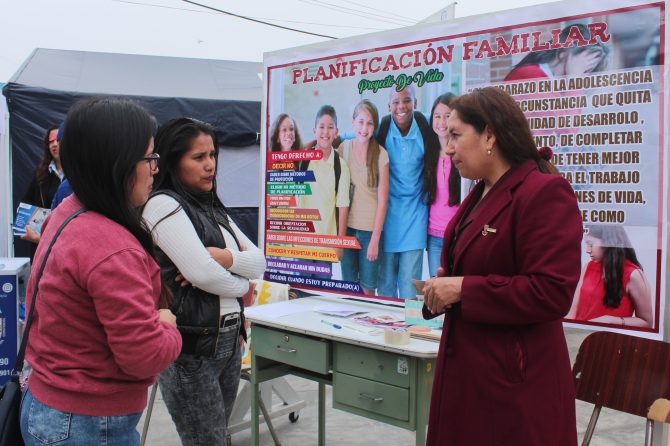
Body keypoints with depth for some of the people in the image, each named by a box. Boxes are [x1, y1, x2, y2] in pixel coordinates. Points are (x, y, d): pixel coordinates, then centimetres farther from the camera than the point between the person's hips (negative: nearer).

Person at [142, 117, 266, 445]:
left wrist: (222, 256, -13)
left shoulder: (213, 209, 14)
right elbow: (202, 273, -21)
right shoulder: (163, 204, -11)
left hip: (229, 340, 8)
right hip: (190, 347, -8)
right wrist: (242, 285, -2)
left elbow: (259, 262, 6)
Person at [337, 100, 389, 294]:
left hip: (370, 229, -3)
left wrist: (375, 240, -8)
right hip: (346, 226, 3)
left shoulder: (381, 155, -9)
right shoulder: (344, 148, 1)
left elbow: (382, 200, -7)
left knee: (367, 289, 4)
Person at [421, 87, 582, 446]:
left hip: (514, 378, -9)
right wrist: (443, 285, 0)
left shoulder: (545, 192, -17)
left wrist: (462, 289, -20)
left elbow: (551, 293, -24)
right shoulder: (479, 196, 12)